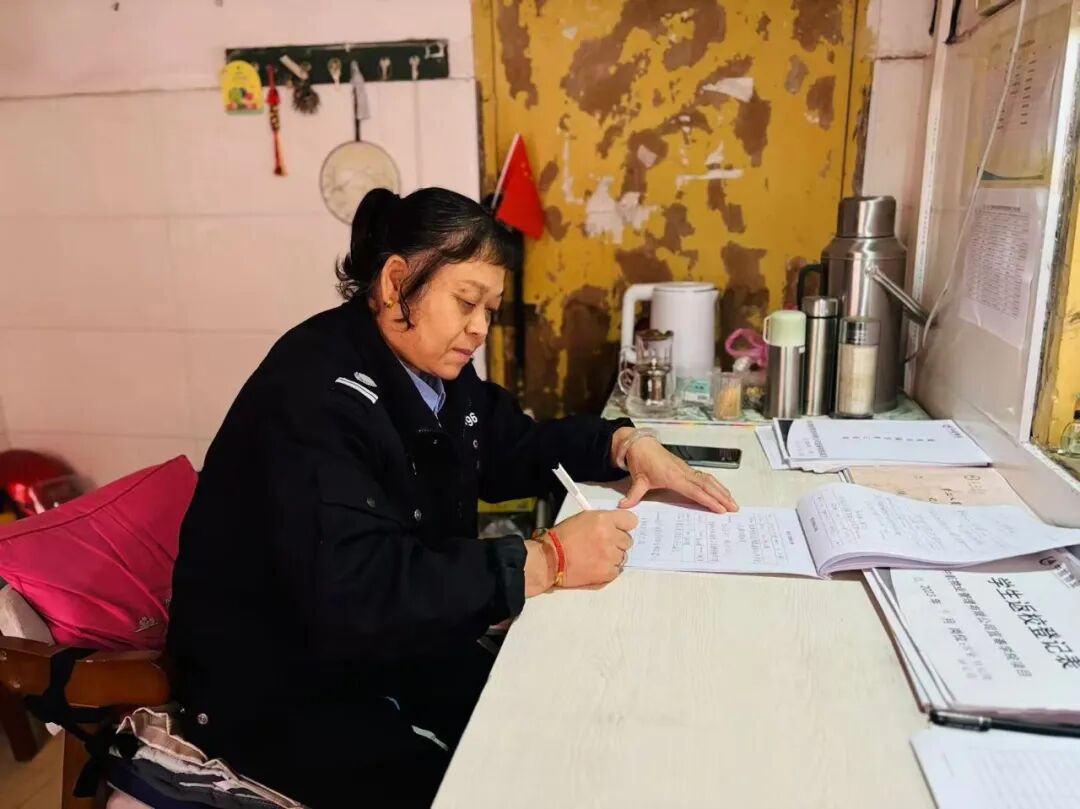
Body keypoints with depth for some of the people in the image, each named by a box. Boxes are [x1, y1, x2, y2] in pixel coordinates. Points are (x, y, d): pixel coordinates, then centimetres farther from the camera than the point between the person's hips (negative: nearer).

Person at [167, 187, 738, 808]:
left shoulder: (433, 368, 1)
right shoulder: (316, 392, -27)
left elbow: (513, 447, 13)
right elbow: (352, 592, -38)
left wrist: (626, 444, -3)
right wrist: (545, 561, -36)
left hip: (398, 653, 8)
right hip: (282, 693, -7)